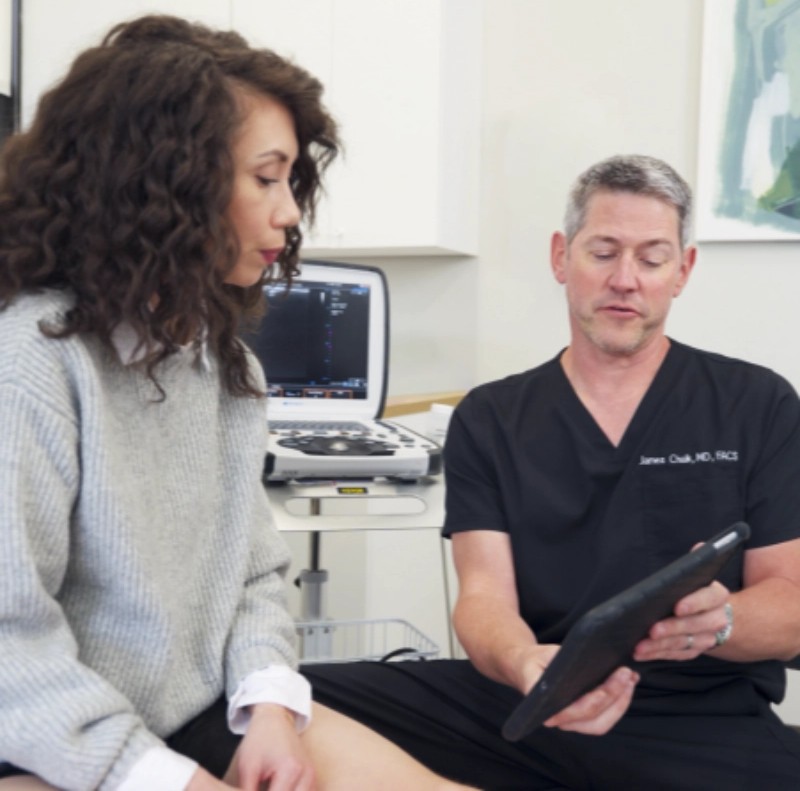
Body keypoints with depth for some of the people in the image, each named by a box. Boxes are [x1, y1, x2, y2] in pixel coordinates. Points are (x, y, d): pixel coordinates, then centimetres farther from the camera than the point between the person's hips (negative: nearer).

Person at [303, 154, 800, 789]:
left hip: (704, 723, -2)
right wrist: (524, 663, -28)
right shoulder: (488, 419, 9)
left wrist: (717, 621, -24)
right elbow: (484, 592, -2)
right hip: (523, 708, 2)